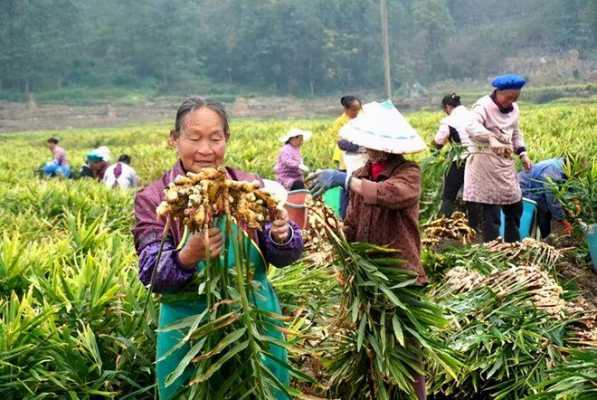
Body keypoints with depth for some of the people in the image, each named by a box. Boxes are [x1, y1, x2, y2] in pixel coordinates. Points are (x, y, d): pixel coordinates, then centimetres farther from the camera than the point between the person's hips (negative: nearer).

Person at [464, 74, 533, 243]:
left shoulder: (513, 108, 11)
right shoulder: (484, 105, -14)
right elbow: (471, 126, -34)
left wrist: (523, 153, 10)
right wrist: (491, 138, -51)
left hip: (506, 162, 8)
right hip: (485, 162, -8)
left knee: (515, 205, 13)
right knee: (489, 211, -8)